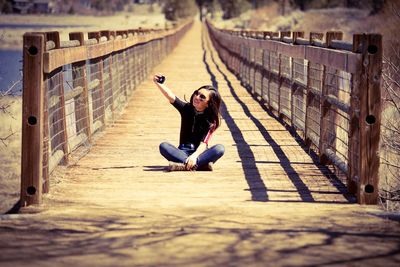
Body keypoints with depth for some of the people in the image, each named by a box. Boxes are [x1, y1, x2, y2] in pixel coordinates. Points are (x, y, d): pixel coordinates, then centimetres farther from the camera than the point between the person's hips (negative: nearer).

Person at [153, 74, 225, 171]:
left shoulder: (210, 121, -4)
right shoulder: (187, 108, 3)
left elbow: (204, 143, -17)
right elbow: (171, 97, -14)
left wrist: (194, 156, -37)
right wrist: (158, 83, -30)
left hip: (200, 152, -2)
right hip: (183, 152, 2)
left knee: (220, 148, -31)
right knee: (163, 146, -27)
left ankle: (184, 165, -46)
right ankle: (202, 164, -39)